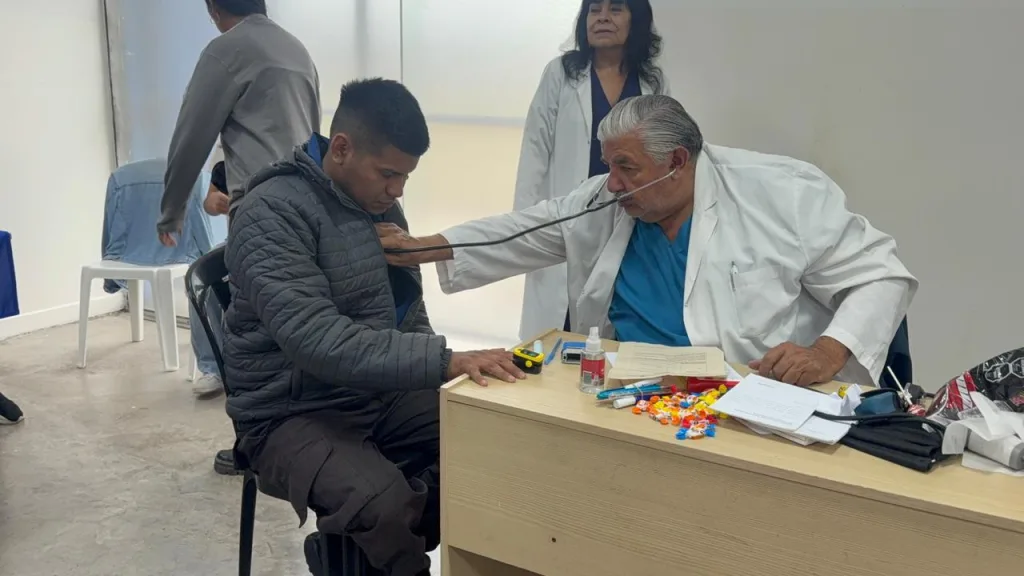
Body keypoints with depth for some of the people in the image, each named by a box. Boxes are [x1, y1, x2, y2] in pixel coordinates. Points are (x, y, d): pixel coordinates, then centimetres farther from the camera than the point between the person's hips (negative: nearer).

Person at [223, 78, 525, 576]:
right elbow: (317, 342, -31)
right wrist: (444, 361, -37)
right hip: (293, 414, -7)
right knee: (385, 505, -34)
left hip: (384, 395, 8)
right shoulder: (273, 213, -18)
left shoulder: (380, 204, 6)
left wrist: (430, 375, 0)